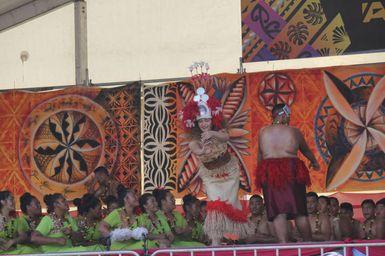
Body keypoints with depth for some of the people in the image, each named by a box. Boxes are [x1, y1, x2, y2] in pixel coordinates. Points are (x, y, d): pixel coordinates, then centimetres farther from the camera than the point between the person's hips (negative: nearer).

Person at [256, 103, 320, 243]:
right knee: (300, 211, 6)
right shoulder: (294, 132, 4)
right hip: (291, 171, -1)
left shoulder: (263, 132, 7)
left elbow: (260, 154, 15)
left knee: (278, 212, -3)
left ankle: (283, 243, -13)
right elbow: (306, 150, 21)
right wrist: (314, 162, 39)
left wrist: (261, 169, 32)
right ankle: (308, 242, 13)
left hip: (269, 174, 1)